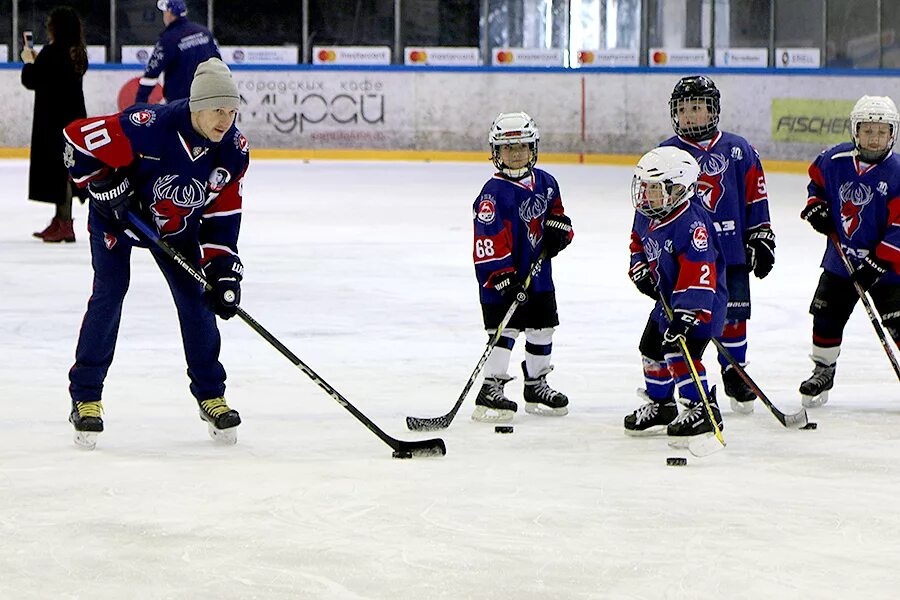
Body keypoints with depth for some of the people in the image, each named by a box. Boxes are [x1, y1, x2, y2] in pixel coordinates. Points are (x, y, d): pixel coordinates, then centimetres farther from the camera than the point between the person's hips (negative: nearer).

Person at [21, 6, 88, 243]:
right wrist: (37, 61, 15)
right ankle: (60, 222, 22)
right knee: (63, 170, 15)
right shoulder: (78, 53, 7)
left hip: (54, 120, -8)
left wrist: (29, 62, 6)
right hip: (75, 117, 8)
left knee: (58, 169, -6)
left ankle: (64, 224, -6)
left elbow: (31, 80, -13)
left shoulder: (52, 52, -17)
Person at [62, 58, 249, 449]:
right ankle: (85, 398, -5)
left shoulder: (234, 151, -18)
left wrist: (223, 269, -17)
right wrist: (104, 183, -27)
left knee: (195, 296, -2)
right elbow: (77, 139, -26)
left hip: (177, 224, 4)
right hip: (117, 213, -4)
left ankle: (211, 395, 13)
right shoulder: (147, 128, -36)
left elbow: (222, 215, -9)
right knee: (110, 292, -14)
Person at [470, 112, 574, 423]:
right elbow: (489, 240, -21)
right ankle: (490, 390, -8)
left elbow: (555, 211, 23)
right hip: (503, 276, -7)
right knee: (504, 329, -12)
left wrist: (558, 230, 1)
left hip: (538, 272, 7)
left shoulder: (545, 182, 6)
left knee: (542, 326, 14)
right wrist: (502, 275, -26)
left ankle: (536, 385, 29)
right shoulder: (494, 193, -17)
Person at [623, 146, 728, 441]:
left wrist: (685, 316, -40)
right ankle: (660, 405, 35)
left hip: (700, 301, -10)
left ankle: (702, 410, -10)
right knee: (652, 348, 17)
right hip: (667, 297, 10)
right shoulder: (646, 216, -2)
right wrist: (639, 267, 2)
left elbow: (699, 276, -36)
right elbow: (639, 241, 22)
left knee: (680, 352, -20)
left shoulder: (691, 224, -31)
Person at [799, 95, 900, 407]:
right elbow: (816, 181, 17)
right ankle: (823, 370, 30)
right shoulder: (834, 160, -6)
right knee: (827, 318, 10)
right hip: (840, 260, 4)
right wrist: (815, 207, -3)